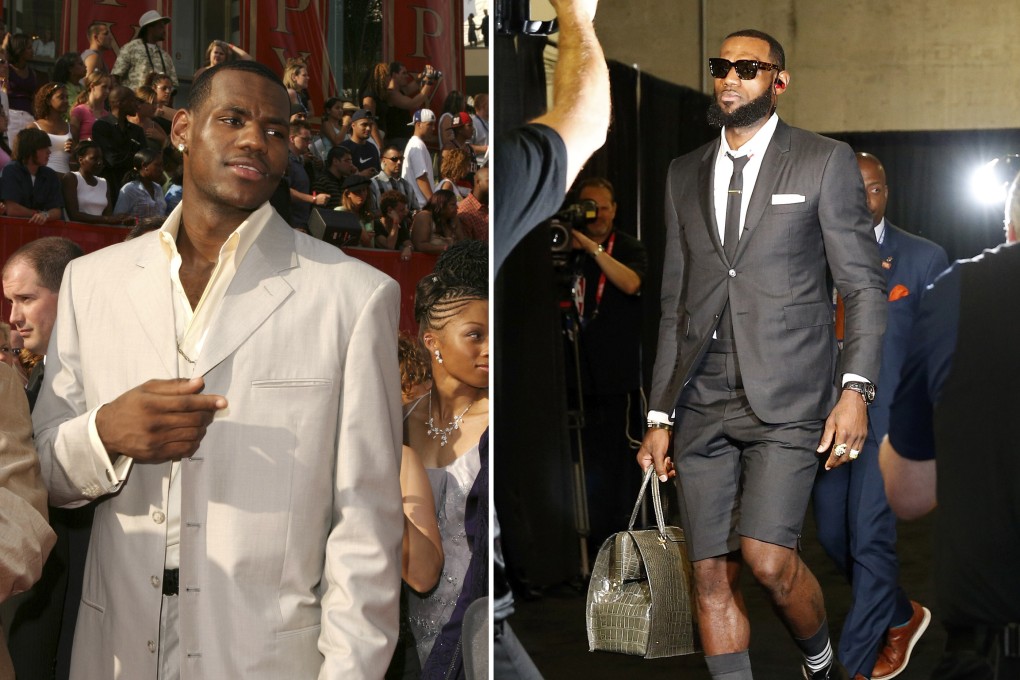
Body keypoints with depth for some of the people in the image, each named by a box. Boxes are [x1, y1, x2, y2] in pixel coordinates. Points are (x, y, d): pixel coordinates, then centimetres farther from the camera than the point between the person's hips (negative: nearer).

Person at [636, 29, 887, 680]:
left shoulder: (826, 161, 4)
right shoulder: (684, 174, 16)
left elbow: (865, 285, 1)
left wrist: (856, 390, -11)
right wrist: (660, 415, 13)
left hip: (787, 398, -4)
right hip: (702, 402, 4)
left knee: (767, 558, -15)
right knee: (712, 577, 2)